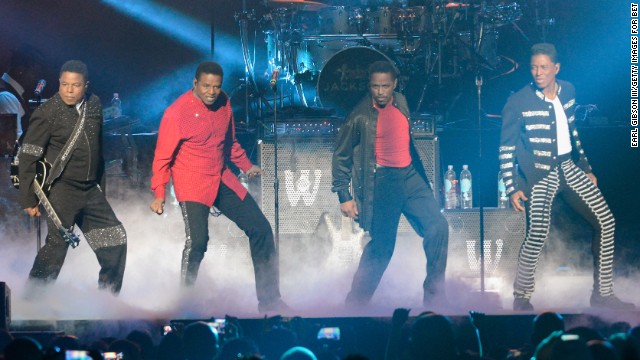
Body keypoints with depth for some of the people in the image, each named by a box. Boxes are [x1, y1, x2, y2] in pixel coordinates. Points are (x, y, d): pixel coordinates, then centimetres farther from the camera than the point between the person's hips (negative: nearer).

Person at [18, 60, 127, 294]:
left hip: (90, 190, 7)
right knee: (57, 245, -14)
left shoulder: (94, 105, 6)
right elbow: (28, 158, -11)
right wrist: (29, 199, -13)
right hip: (61, 190, -7)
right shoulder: (47, 114, -12)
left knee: (115, 239, 10)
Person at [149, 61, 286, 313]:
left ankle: (269, 300, 14)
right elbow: (163, 157, -12)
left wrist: (246, 166, 24)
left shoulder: (223, 103, 4)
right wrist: (159, 195, -15)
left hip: (223, 181, 7)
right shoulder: (177, 113, -15)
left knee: (261, 229, 4)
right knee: (197, 240, -23)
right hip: (192, 185, -7)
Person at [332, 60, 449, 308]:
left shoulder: (401, 103, 8)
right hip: (382, 182, -6)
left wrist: (422, 178, 22)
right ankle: (355, 303, 8)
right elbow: (341, 157, -2)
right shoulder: (361, 116, -10)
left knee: (438, 227, -3)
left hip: (410, 176, 6)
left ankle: (435, 297, 8)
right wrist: (344, 197, -6)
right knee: (382, 246, -6)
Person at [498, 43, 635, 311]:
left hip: (568, 168, 6)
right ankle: (522, 298, -5)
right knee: (538, 234, -23)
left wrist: (586, 168, 20)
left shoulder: (568, 91, 4)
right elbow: (506, 148, -7)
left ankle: (602, 293, 11)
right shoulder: (518, 103, -13)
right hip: (539, 175, -6)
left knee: (605, 221, 1)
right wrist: (512, 188, -11)